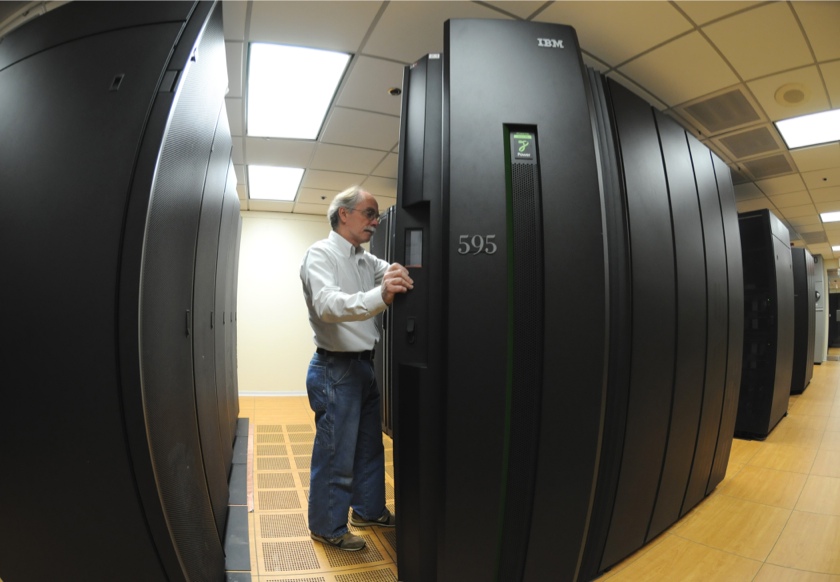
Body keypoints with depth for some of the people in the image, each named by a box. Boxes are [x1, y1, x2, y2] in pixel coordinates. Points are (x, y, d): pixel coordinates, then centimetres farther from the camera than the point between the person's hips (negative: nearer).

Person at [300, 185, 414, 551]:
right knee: (336, 455, 5)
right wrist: (379, 296, -49)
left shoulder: (366, 260, 11)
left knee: (370, 447, 20)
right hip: (336, 368, -8)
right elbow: (327, 304, -32)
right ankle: (326, 528, 25)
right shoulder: (321, 253, -15)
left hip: (364, 364, 8)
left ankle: (368, 510, 39)